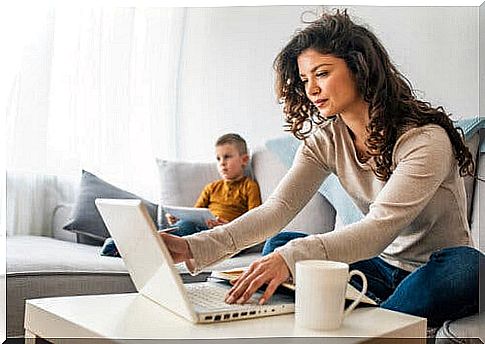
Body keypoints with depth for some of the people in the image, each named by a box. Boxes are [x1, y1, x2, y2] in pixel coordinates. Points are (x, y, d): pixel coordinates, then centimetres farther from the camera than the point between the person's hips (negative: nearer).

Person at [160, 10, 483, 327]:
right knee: (278, 245, -13)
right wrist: (195, 247, -29)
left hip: (437, 270, -3)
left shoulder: (426, 139, -21)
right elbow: (278, 207, -14)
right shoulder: (325, 138, -4)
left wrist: (291, 257, -47)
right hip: (382, 266, 4)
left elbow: (381, 227, -33)